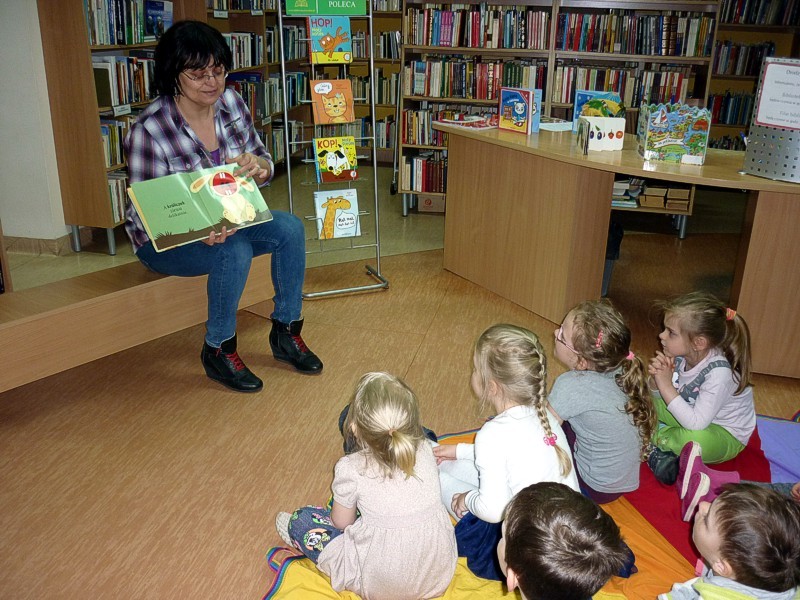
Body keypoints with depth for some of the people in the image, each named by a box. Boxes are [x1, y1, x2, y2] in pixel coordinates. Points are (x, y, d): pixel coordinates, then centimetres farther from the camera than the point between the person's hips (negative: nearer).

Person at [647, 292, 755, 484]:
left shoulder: (719, 372, -31)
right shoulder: (680, 356, -14)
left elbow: (696, 423, -35)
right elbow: (661, 401, -2)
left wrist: (666, 386, -32)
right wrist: (657, 380, -23)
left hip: (726, 437, -7)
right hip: (689, 417, 7)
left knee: (698, 439, -39)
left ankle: (657, 441, -12)